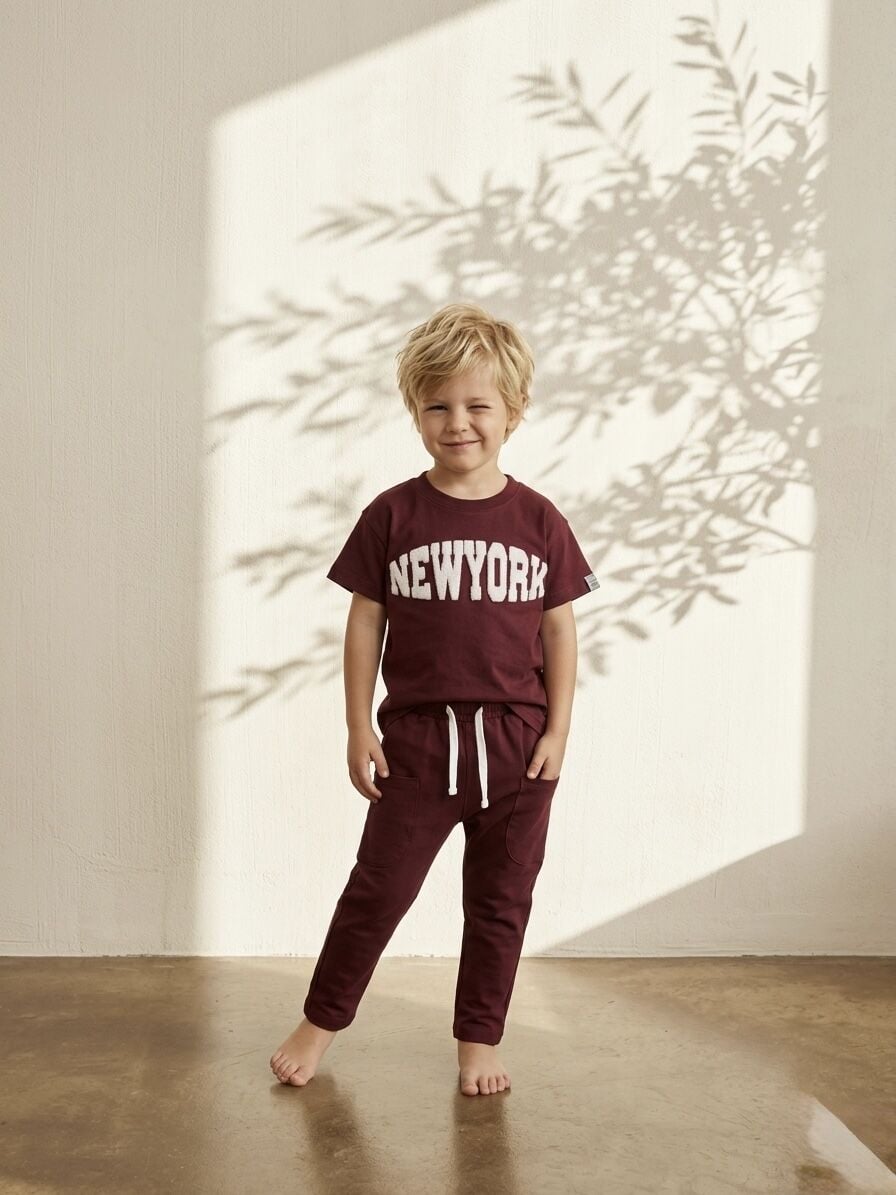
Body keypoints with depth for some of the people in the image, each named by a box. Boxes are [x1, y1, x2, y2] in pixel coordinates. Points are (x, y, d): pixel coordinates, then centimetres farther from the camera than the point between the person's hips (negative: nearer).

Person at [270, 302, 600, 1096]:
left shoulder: (539, 521, -2)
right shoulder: (392, 516, -4)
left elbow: (559, 628, 3)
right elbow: (365, 623, 0)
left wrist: (558, 730, -2)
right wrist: (359, 726, -3)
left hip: (517, 741, 1)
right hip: (418, 737, -1)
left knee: (501, 901, 12)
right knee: (378, 887, 8)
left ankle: (479, 1039, 29)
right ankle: (320, 1022, 27)